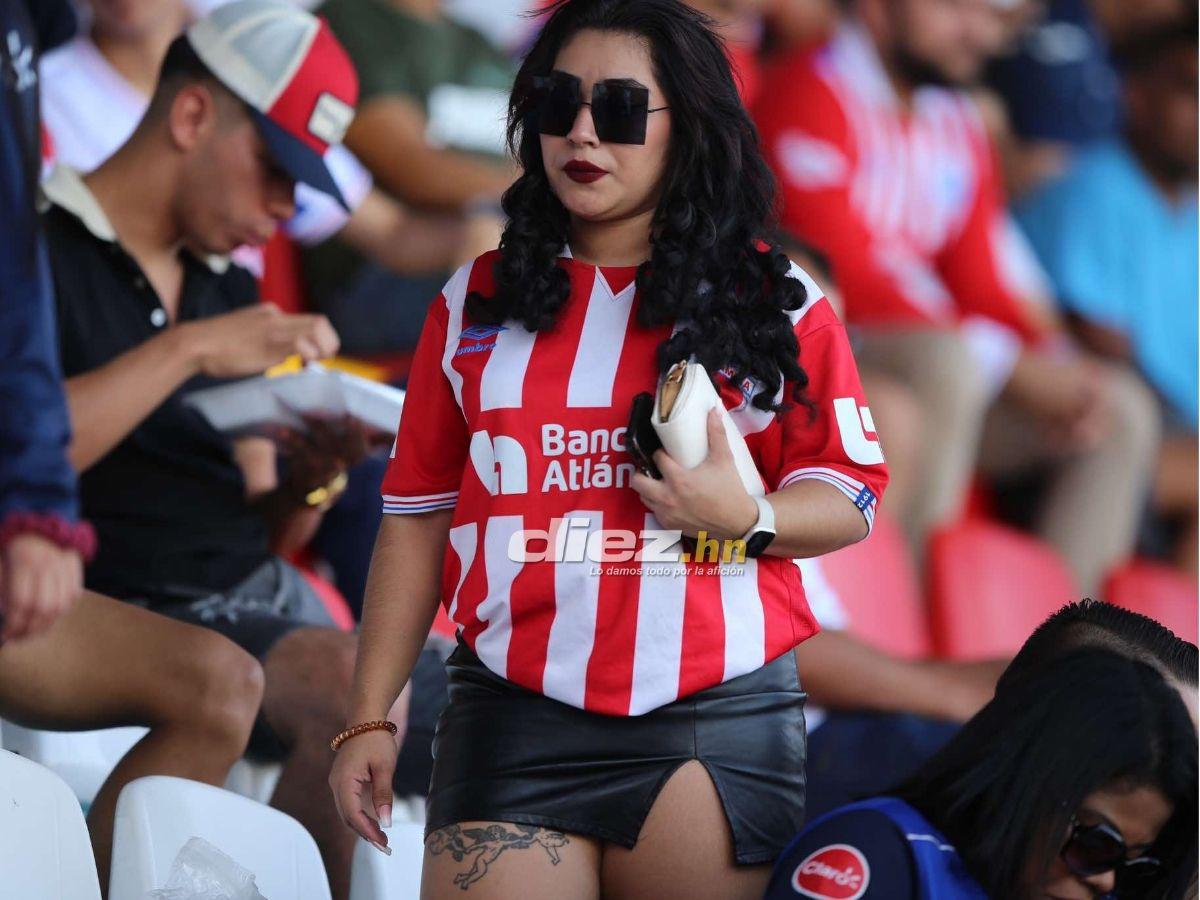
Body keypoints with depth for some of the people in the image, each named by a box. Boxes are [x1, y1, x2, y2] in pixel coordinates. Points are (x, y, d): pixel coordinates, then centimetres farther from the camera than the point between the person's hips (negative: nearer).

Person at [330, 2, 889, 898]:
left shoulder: (777, 302, 5)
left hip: (714, 725, -1)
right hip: (513, 721, 1)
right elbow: (418, 515, 13)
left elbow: (851, 499, 6)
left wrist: (745, 517, -16)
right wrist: (369, 719, 9)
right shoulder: (477, 302, 11)